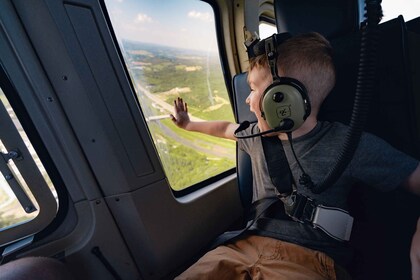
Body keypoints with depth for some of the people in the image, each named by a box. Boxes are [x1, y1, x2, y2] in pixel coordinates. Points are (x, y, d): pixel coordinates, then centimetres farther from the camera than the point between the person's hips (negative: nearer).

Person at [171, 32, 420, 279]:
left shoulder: (348, 145, -12)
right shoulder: (257, 135, 5)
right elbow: (226, 128, 23)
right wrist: (188, 124, 37)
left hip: (308, 259, -3)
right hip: (248, 245, 4)